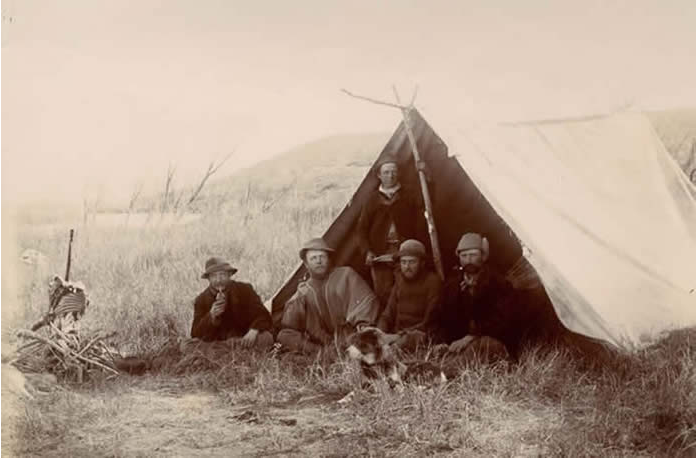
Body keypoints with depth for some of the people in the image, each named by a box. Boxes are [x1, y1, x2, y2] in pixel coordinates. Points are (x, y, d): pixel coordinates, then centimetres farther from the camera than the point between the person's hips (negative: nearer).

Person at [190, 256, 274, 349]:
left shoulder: (244, 290, -1)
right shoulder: (201, 300, 2)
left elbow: (263, 316, -7)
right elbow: (196, 334, -4)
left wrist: (253, 331, -29)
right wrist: (211, 316, -22)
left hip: (245, 340, -1)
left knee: (265, 338, -32)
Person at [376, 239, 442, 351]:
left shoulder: (432, 280, -4)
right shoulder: (400, 279, 16)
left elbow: (430, 318, -9)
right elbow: (389, 312, 16)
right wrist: (380, 332, -4)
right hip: (397, 331, 6)